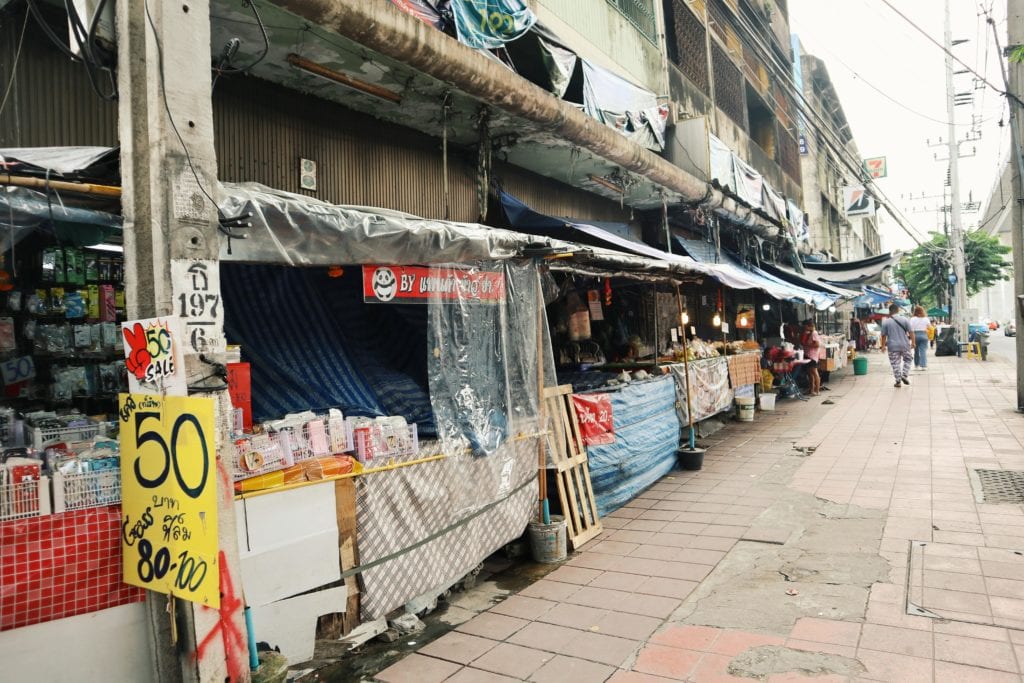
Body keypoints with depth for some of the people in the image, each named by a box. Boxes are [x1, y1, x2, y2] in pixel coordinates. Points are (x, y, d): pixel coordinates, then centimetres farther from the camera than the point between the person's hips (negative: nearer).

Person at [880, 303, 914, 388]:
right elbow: (910, 332, -2)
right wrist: (913, 342, 6)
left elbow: (884, 335, 0)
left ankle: (898, 381, 7)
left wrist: (883, 345, 8)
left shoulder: (886, 322, -2)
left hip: (893, 347, 0)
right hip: (905, 345, 0)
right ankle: (904, 375, 9)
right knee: (908, 359, 22)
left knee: (895, 364, 5)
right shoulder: (904, 319, -2)